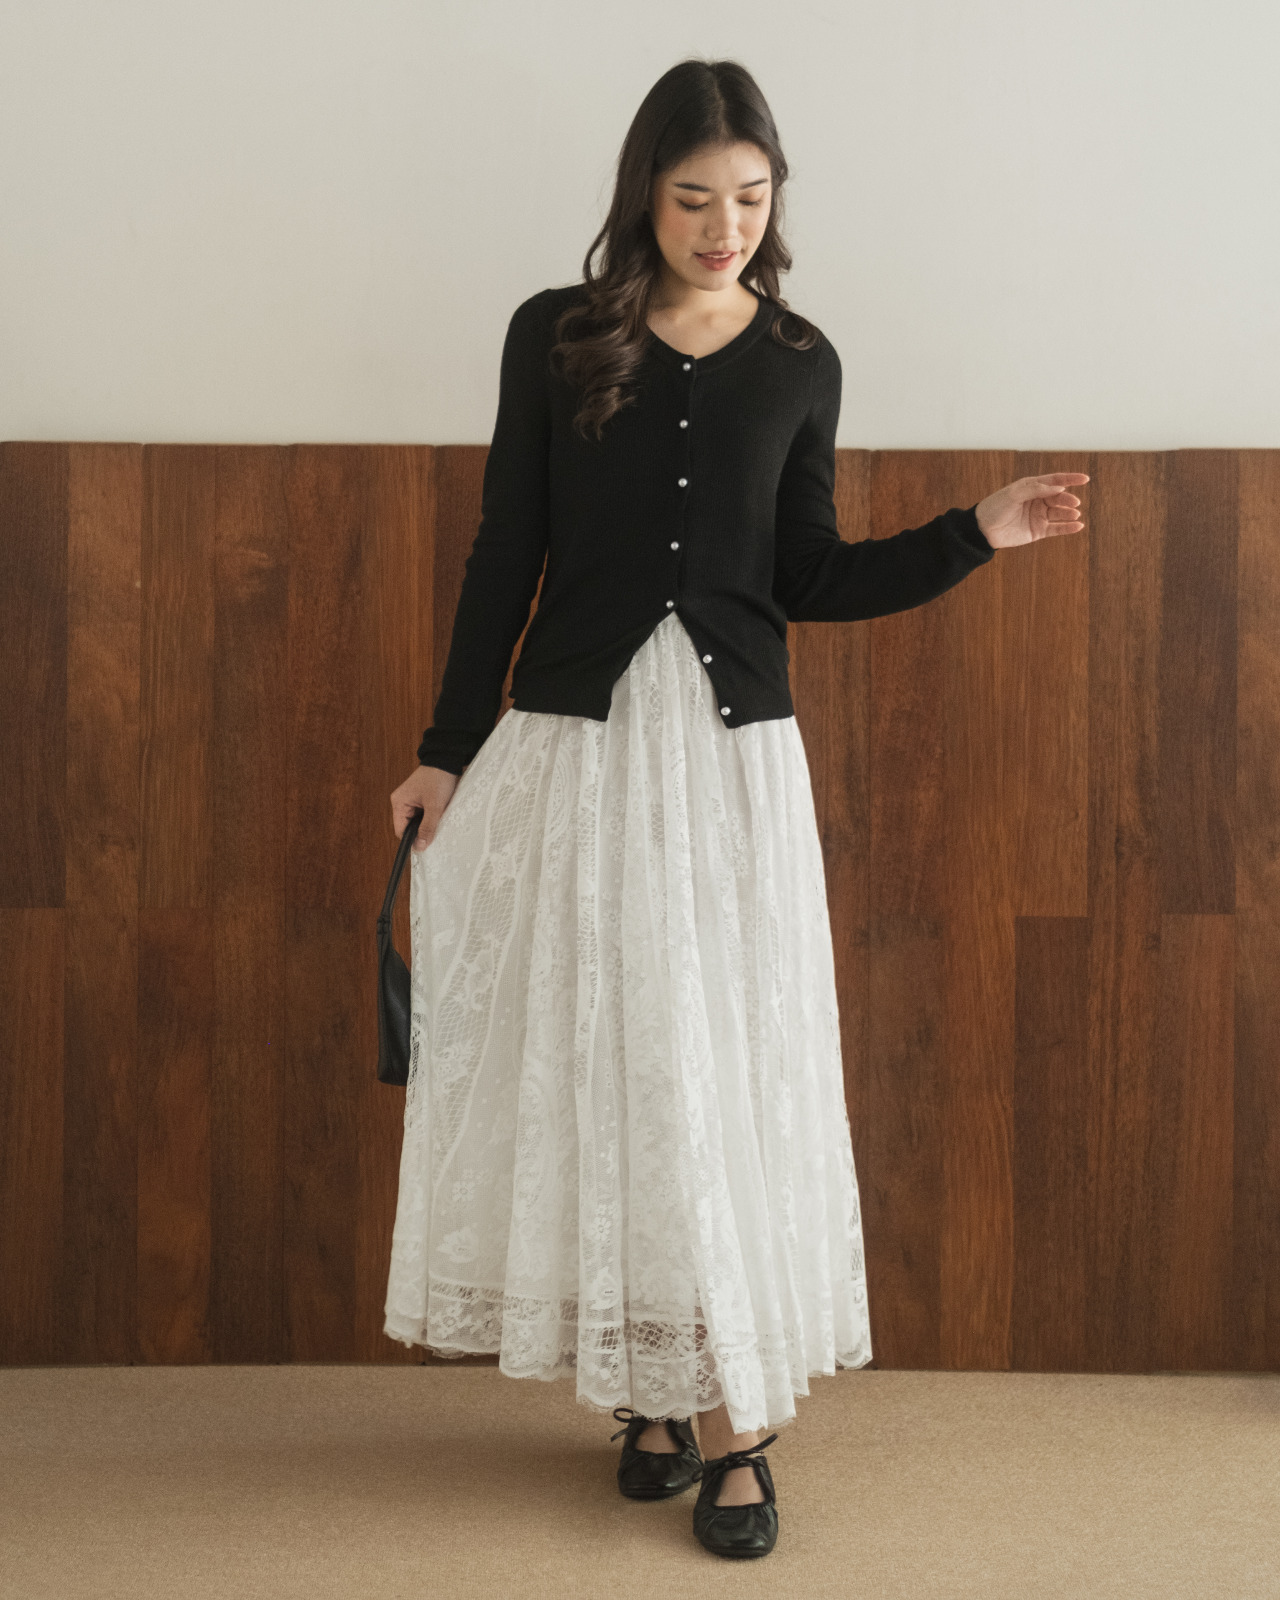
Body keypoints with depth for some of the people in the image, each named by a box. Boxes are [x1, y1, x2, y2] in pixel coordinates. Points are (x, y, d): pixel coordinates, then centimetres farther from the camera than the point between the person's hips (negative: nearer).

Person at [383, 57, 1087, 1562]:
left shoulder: (799, 362, 5)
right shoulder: (555, 337, 2)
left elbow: (808, 578, 8)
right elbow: (505, 558, 4)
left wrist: (976, 534, -1)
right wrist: (449, 750, 5)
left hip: (733, 756, 1)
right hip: (574, 745, 0)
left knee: (730, 1079, 0)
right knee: (597, 1068, 3)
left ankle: (731, 1421, 6)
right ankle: (652, 1392, 16)